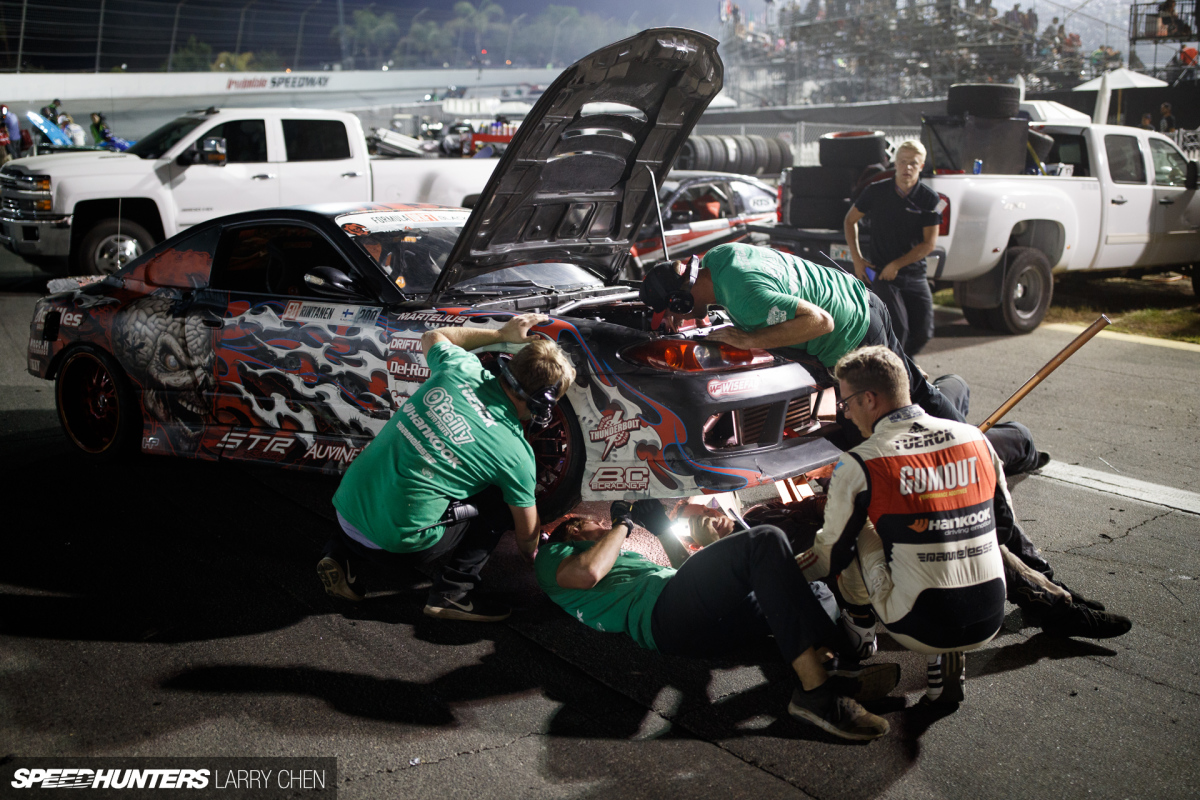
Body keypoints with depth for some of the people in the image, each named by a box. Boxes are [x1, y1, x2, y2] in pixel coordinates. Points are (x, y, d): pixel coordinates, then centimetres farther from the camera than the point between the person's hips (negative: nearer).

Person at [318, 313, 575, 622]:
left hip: (346, 504, 6)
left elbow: (431, 337, 27)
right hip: (393, 543, -6)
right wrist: (532, 553, 32)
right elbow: (526, 536, 7)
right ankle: (453, 590, 4)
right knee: (502, 499, 5)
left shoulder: (461, 368, -1)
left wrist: (501, 334, 28)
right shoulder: (516, 455, -10)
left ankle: (340, 551, 21)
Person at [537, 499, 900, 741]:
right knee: (766, 540, -23)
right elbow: (587, 572, -6)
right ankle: (815, 687, -34)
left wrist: (662, 527, 28)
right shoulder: (552, 555, 20)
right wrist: (623, 522, 8)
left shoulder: (624, 559, 42)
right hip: (664, 611, -9)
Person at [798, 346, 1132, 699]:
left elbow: (832, 555, 0)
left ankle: (859, 625, 16)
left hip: (920, 632, -4)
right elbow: (1003, 525, 16)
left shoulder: (858, 465, -11)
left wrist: (800, 570, 21)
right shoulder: (975, 438, 3)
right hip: (989, 624, 4)